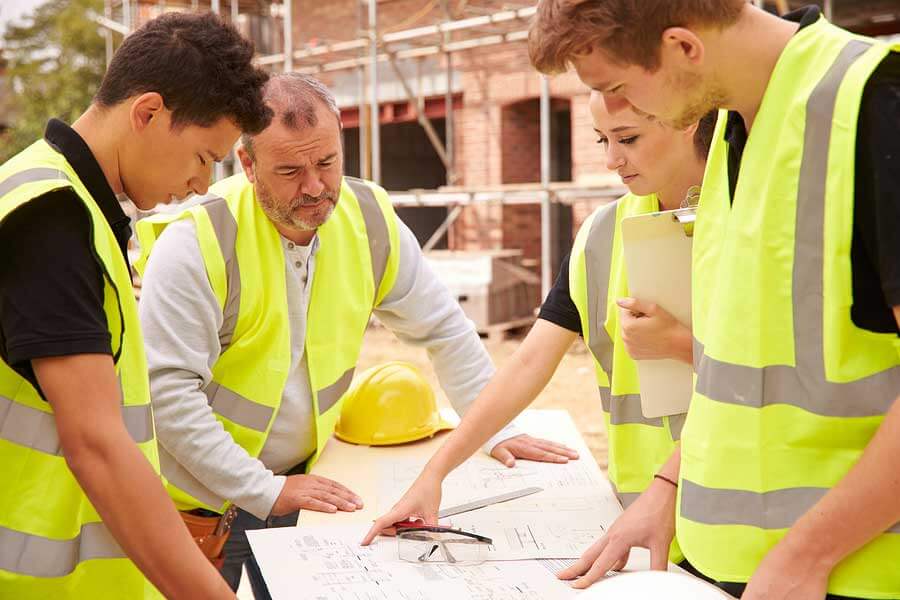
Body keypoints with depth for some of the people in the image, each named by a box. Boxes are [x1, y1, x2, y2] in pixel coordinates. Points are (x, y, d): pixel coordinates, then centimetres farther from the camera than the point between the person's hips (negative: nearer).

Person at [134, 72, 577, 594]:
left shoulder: (371, 222, -7)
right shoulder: (198, 240, -22)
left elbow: (444, 329, 5)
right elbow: (167, 389, -23)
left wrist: (496, 430, 1)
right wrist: (264, 492, -23)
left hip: (301, 477, 4)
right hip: (200, 498, -4)